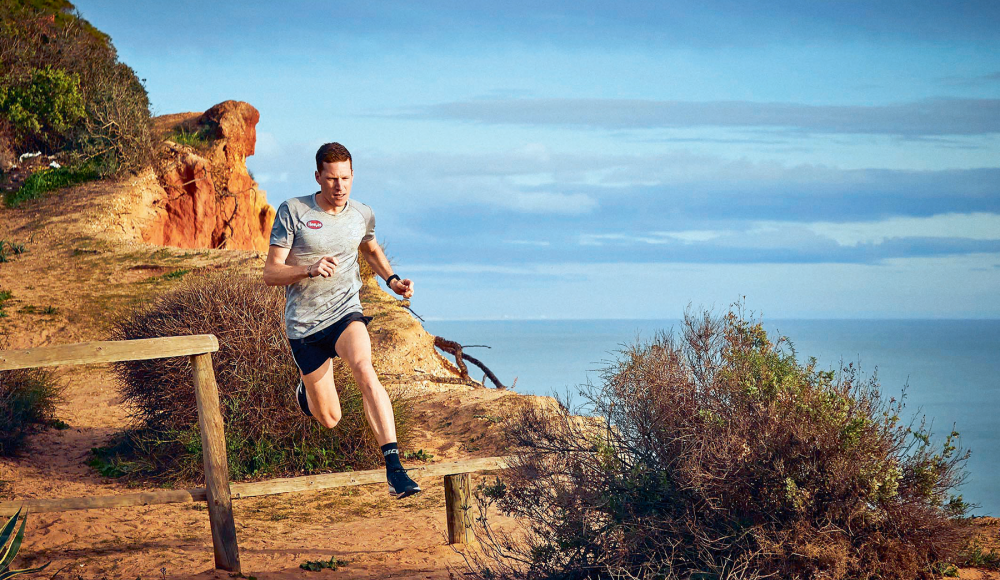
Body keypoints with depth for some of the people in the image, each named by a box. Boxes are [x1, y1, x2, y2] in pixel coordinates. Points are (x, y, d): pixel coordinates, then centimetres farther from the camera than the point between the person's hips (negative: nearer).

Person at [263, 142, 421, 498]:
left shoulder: (362, 215, 2)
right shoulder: (293, 211, -10)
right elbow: (270, 273, -11)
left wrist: (392, 281, 10)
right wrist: (310, 270, -29)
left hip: (344, 312, 1)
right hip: (304, 324, -1)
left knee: (364, 369, -33)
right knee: (329, 419, 6)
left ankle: (394, 467, -40)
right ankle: (305, 391, 47)